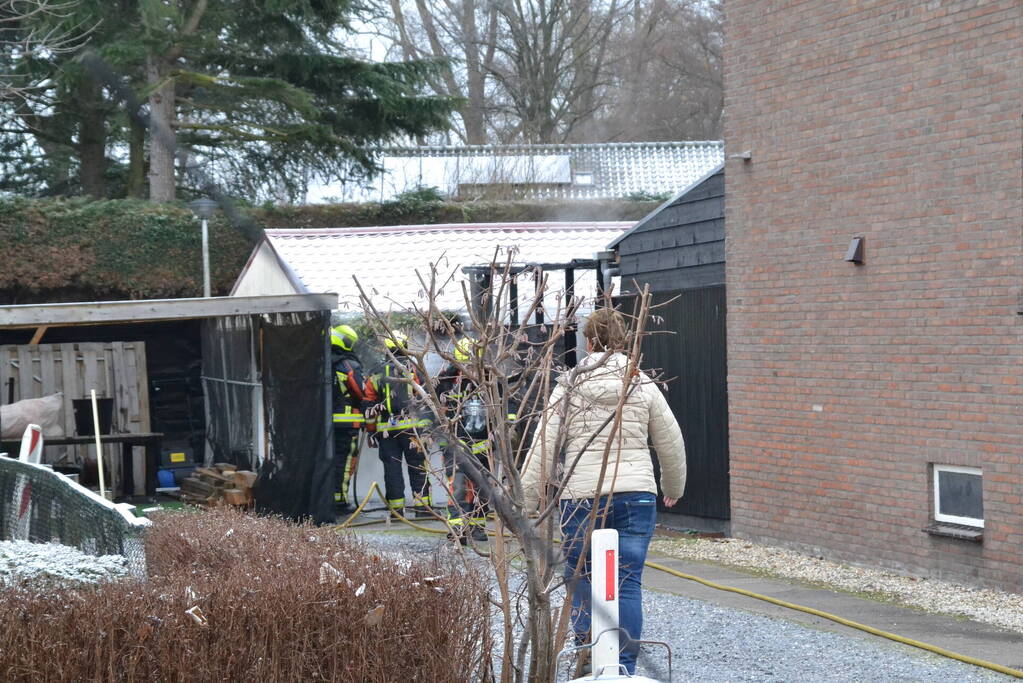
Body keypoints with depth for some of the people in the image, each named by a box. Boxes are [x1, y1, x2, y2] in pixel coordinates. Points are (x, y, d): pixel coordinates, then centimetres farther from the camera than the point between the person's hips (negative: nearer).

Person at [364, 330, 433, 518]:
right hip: (410, 426, -2)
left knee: (391, 467, 7)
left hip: (385, 428, 2)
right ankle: (421, 505, -1)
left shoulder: (377, 374, 9)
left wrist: (372, 431, 16)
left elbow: (369, 405, 10)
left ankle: (396, 508, 6)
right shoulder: (411, 369, -1)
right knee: (417, 467, 2)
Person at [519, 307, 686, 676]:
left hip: (582, 497, -1)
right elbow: (671, 444, 12)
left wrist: (526, 502, 0)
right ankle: (625, 668, 0)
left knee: (581, 579, 8)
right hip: (636, 494, 1)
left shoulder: (569, 386, 1)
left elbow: (543, 445, -3)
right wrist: (673, 489, 30)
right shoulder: (643, 385, 5)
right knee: (628, 582, 1)